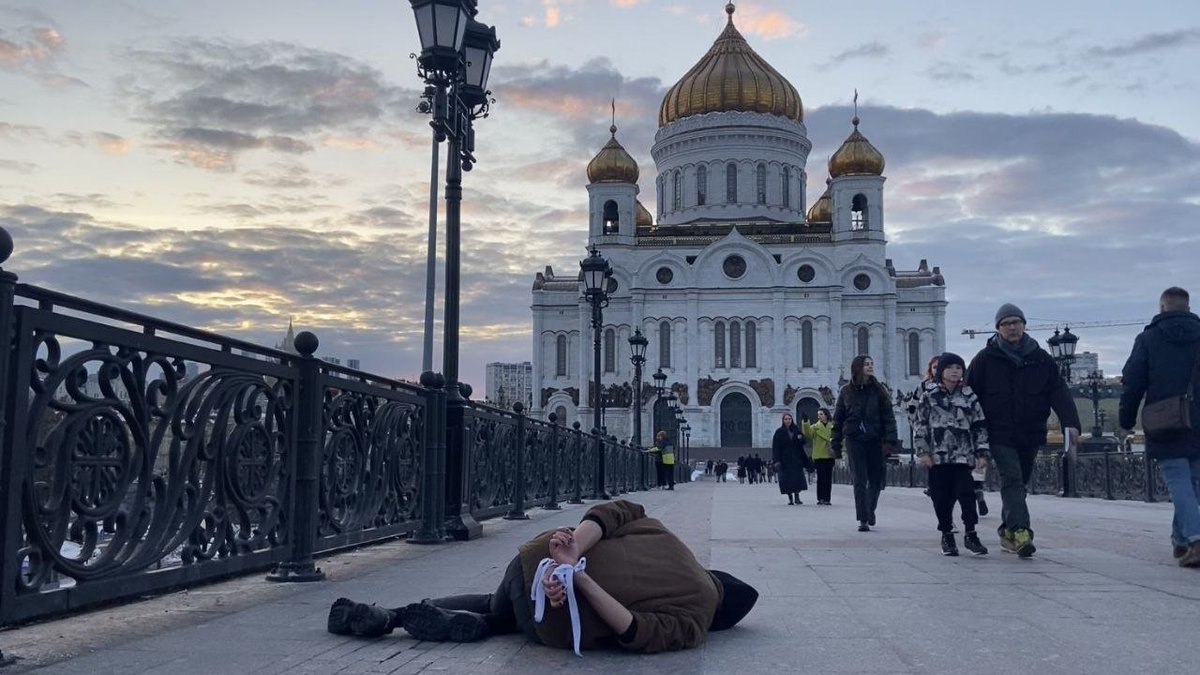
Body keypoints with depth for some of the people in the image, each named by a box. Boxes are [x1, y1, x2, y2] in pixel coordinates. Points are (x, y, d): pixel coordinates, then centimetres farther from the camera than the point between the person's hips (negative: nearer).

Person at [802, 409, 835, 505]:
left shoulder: (832, 427, 6)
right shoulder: (815, 426, 3)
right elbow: (808, 433, -16)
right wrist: (805, 422, -30)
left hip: (830, 456, 2)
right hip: (819, 456, -2)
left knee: (828, 478, 6)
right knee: (821, 478, -4)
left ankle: (827, 499, 11)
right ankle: (820, 499, 0)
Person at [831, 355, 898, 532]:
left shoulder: (879, 390, 4)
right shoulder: (846, 391, 5)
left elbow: (888, 417, -1)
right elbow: (838, 418, 8)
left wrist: (890, 439, -10)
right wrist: (835, 442, 4)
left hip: (875, 440, 1)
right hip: (854, 440, -1)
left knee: (876, 479, 8)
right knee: (859, 481, -4)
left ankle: (870, 510, 33)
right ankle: (863, 519, -1)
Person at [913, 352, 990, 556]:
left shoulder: (969, 396, 8)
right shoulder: (929, 395, 3)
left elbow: (979, 426, 9)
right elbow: (919, 424, 1)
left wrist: (981, 452, 4)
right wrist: (922, 451, -5)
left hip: (962, 455, 1)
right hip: (937, 456, 0)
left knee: (966, 493, -9)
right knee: (942, 498, 5)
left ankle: (970, 534, 3)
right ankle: (947, 535, 18)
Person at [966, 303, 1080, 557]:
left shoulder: (1041, 359, 6)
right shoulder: (986, 359, -1)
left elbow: (1060, 392, -2)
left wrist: (1071, 422, -16)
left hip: (1031, 435, 4)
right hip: (1000, 435, -4)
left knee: (1019, 483, 14)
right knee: (1012, 480, -18)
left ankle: (1007, 531, 27)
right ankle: (1020, 532, -27)